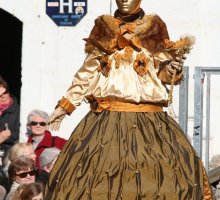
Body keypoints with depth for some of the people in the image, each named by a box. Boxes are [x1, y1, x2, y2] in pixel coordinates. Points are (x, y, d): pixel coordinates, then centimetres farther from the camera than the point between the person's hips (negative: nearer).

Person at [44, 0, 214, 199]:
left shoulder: (154, 28, 7)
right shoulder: (104, 28, 9)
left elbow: (164, 74, 6)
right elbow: (87, 73, 13)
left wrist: (174, 67, -16)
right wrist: (64, 106, 10)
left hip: (148, 121, -1)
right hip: (107, 119, 1)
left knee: (153, 175, -12)